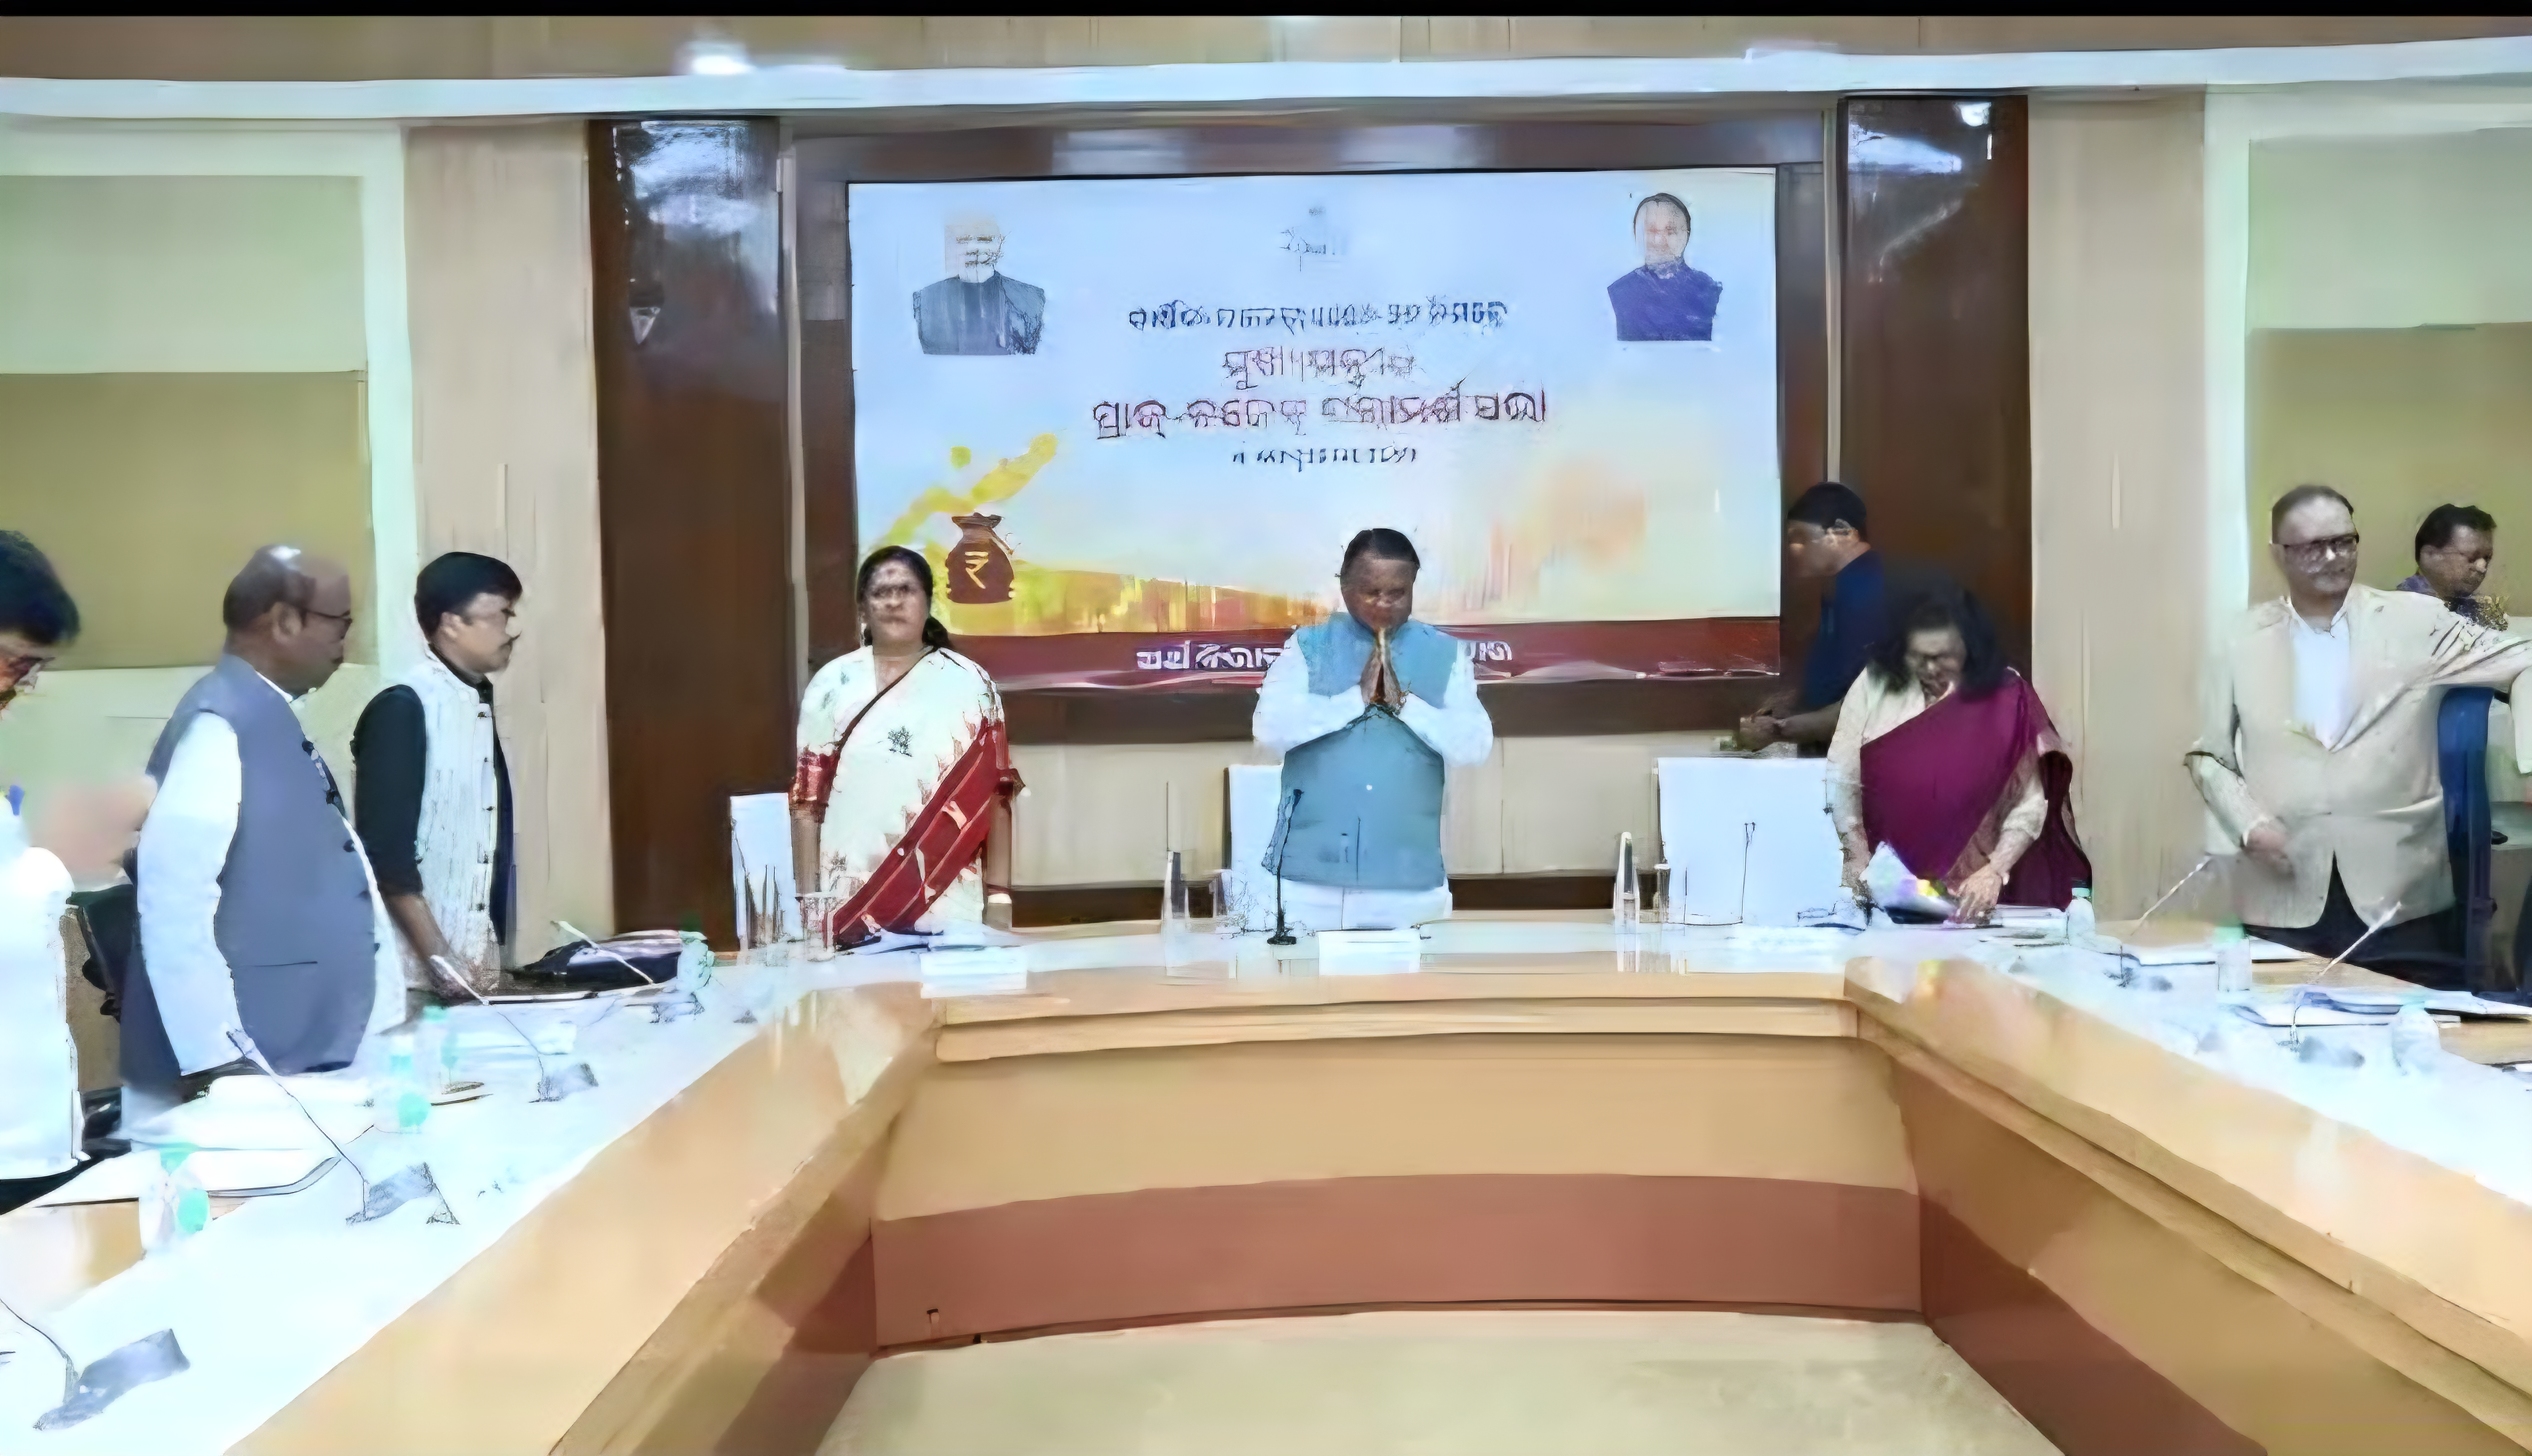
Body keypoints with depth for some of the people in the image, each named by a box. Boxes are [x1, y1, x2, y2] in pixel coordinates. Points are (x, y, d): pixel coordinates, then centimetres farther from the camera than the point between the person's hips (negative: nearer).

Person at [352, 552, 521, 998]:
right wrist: (439, 958, -17)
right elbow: (385, 852, -17)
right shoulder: (401, 709, -14)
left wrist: (487, 959, 13)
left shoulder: (479, 703, 10)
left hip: (473, 965, 7)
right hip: (417, 972, -7)